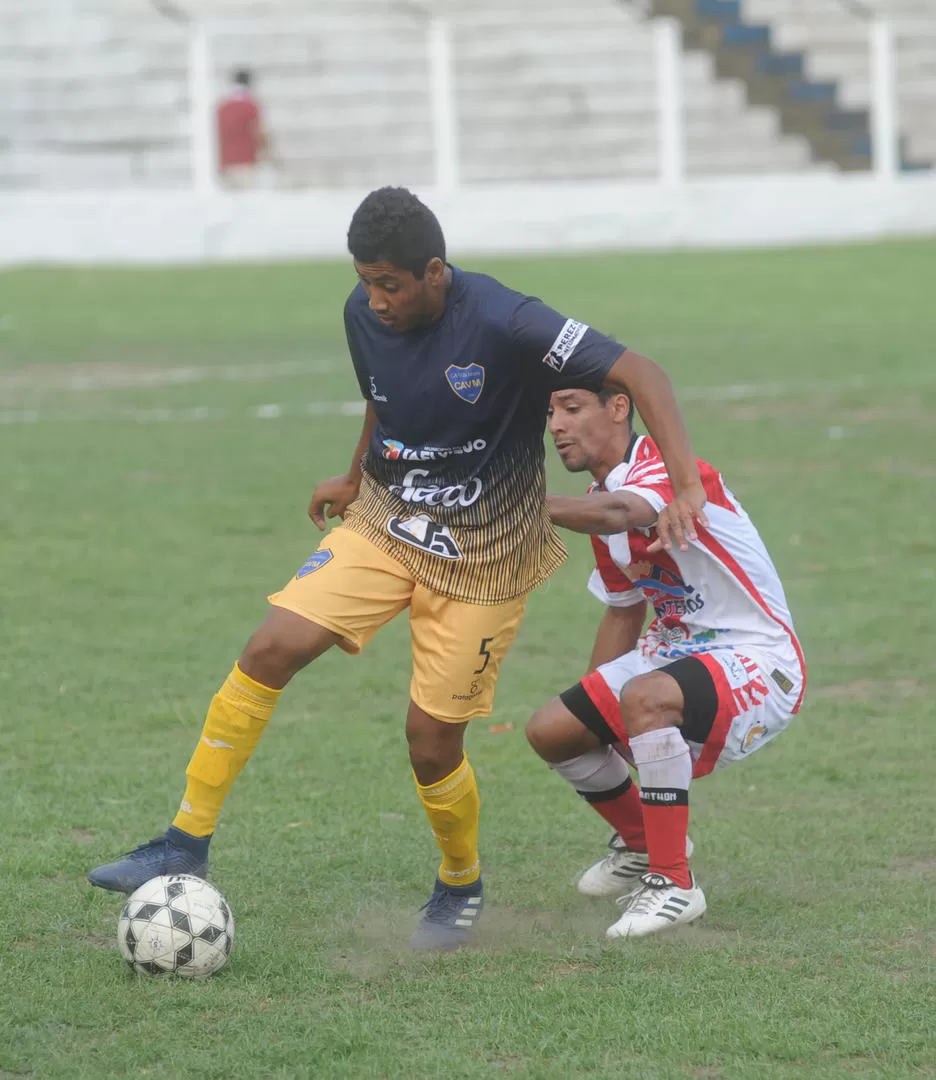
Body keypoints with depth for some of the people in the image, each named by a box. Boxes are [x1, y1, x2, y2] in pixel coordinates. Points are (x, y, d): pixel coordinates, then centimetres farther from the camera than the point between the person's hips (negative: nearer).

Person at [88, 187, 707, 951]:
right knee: (272, 648, -14)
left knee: (432, 741, -3)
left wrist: (685, 483, -34)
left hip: (480, 554, -5)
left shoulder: (503, 324, -25)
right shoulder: (365, 315, -6)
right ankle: (187, 843, -7)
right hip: (385, 522, 5)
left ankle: (461, 887, 27)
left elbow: (637, 373, -24)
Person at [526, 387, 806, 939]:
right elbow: (624, 609, 21)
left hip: (758, 659, -10)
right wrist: (595, 700, 17)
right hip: (678, 648, 10)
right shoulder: (604, 496, 9)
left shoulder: (666, 468, -21)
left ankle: (674, 882, -24)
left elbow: (618, 514, -45)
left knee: (645, 697, -37)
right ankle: (641, 842, 32)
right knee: (551, 729, 3)